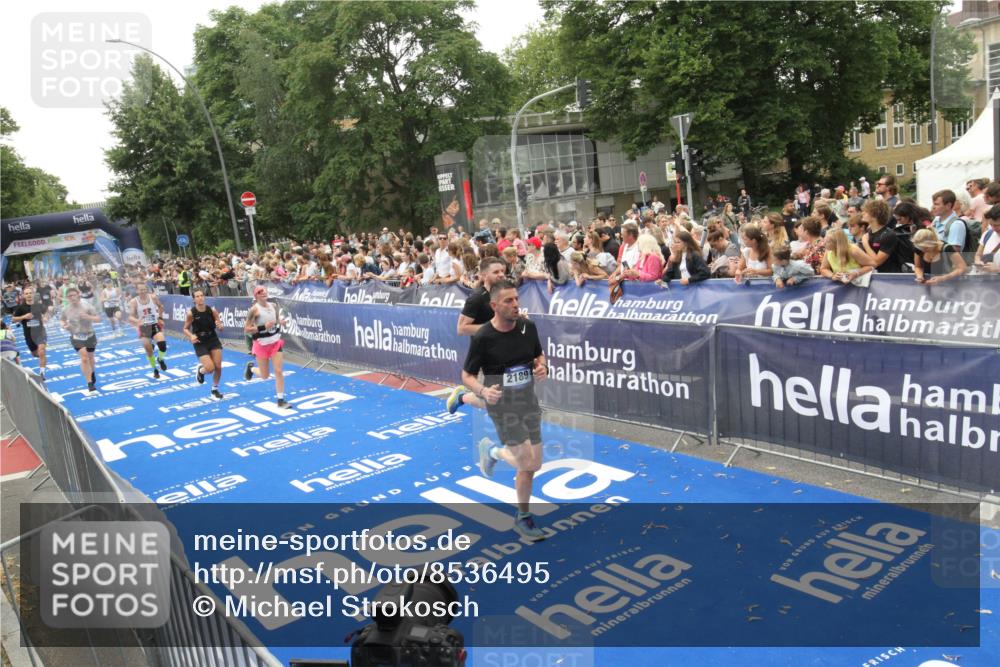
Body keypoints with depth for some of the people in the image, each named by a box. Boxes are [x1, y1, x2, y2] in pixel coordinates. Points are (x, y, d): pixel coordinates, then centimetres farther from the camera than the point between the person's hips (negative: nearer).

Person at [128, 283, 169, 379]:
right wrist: (137, 321, -36)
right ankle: (155, 369, 23)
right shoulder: (133, 302, -11)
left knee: (162, 344, -22)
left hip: (155, 325, 0)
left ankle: (160, 359, 10)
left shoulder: (153, 297, -7)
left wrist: (160, 318, 8)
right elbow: (130, 317, -16)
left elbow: (160, 306, 14)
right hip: (143, 327, 0)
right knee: (149, 351, 2)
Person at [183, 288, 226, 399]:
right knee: (210, 368, -12)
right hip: (200, 343, -3)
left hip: (214, 340, 3)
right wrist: (191, 336, -22)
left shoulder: (212, 311, -8)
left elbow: (220, 326, 0)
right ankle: (200, 370, 27)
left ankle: (215, 389, 22)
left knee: (218, 366, -2)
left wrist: (219, 325, -24)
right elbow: (185, 329, -3)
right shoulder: (191, 313, -13)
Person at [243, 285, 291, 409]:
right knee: (265, 376, 7)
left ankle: (280, 400, 3)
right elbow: (247, 329, -17)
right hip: (262, 345, -4)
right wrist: (263, 327, -26)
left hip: (275, 342, 4)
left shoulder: (273, 306, 2)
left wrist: (279, 322, 1)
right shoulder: (254, 309, -15)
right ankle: (250, 368, 40)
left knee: (279, 371, -4)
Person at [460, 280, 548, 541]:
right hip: (502, 405, -5)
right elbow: (467, 375, -7)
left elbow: (539, 354, 15)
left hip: (528, 401, 5)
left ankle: (522, 518, 33)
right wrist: (483, 391, -27)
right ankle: (492, 450, 20)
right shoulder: (483, 337, -16)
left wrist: (543, 367, -8)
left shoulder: (528, 327, -3)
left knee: (533, 466, 10)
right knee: (527, 462, -13)